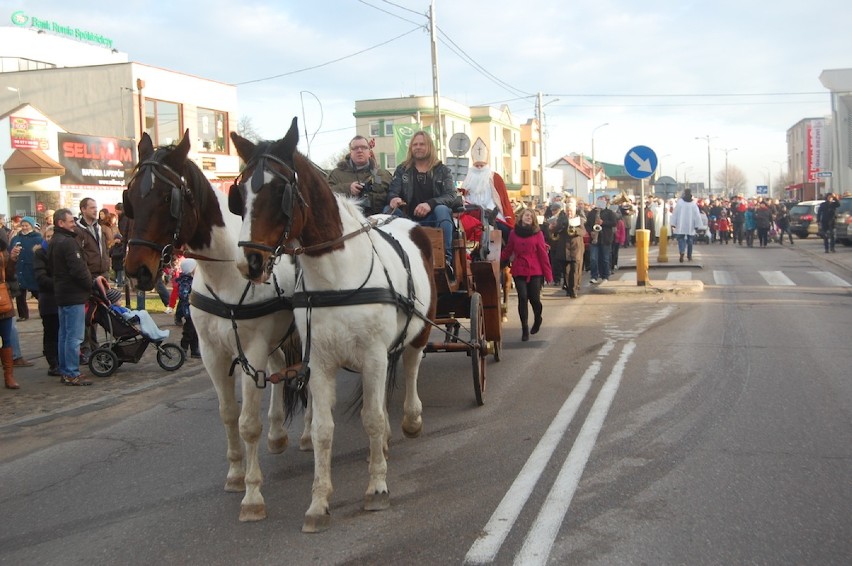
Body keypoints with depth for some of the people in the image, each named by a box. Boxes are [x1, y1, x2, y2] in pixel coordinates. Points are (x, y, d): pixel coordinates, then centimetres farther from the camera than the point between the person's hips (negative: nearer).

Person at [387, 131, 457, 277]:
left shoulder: (443, 171, 10)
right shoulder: (402, 170, 15)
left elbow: (451, 196, -3)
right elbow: (392, 192, 6)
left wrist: (430, 204, -24)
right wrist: (393, 199, -22)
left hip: (433, 220, -1)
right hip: (408, 220, 1)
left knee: (442, 209, -33)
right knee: (389, 210, -26)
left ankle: (446, 258, -38)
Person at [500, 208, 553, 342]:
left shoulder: (537, 233, 1)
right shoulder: (514, 233, 7)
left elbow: (543, 254, -2)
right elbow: (507, 252, 5)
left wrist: (548, 274, -5)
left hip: (535, 271, -1)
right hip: (519, 271, 1)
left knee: (534, 299, -1)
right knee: (522, 298, -6)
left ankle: (537, 319, 32)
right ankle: (525, 329, 5)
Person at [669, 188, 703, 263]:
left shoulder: (680, 202, -6)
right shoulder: (693, 204, -3)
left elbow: (675, 213, -5)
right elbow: (697, 215, -3)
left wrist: (673, 224, -1)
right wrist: (697, 225, 2)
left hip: (680, 226, -1)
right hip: (690, 226, 1)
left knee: (681, 240, 0)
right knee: (690, 240, 14)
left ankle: (682, 252, -25)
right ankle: (689, 256, 21)